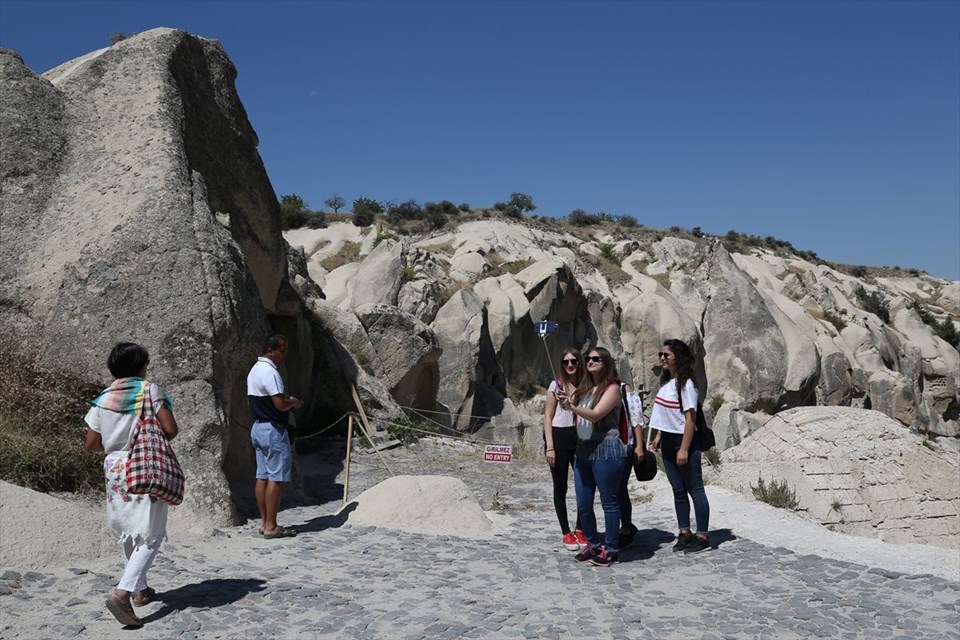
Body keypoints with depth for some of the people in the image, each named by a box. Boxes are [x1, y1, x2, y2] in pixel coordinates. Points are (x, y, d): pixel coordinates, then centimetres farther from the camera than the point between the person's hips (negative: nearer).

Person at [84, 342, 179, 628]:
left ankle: (140, 589, 28)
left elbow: (92, 444, 5)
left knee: (129, 533, 19)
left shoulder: (103, 398, 4)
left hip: (115, 470, 5)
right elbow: (170, 429, -14)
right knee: (150, 535, -2)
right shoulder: (150, 390, -8)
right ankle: (122, 592, -18)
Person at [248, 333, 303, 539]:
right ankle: (271, 527, -2)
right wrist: (293, 402, -3)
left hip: (258, 427, 10)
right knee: (275, 478, -5)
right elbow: (280, 404, -23)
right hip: (273, 429, -10)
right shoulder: (270, 372, -18)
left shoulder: (255, 370, 15)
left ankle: (264, 522, 17)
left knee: (262, 476, 11)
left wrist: (287, 400, 13)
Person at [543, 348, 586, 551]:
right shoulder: (556, 385, -1)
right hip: (559, 437, -2)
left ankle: (579, 530, 18)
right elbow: (548, 417, -2)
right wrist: (549, 447, -9)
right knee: (560, 488, 6)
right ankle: (567, 533, 16)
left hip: (580, 437, 2)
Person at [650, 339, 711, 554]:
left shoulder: (685, 384, -15)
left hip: (684, 441, -9)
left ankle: (702, 536, 7)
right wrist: (659, 435, 13)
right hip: (668, 442, 9)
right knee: (678, 490, 14)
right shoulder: (666, 382, 10)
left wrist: (684, 449, -20)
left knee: (695, 489, 0)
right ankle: (684, 533, 22)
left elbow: (690, 418, -18)